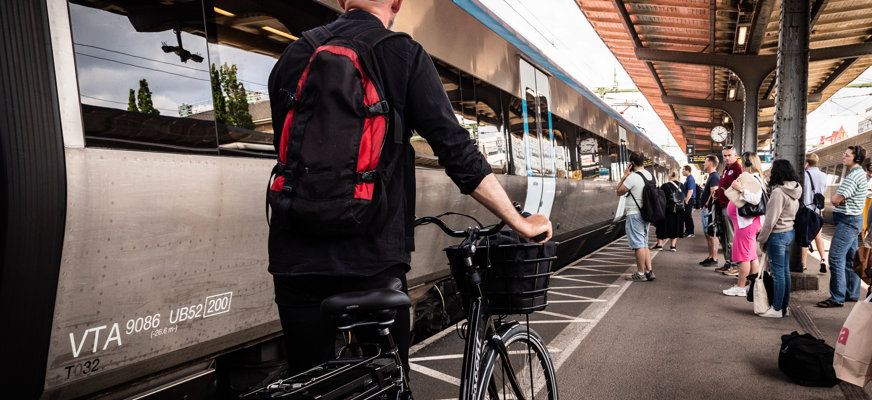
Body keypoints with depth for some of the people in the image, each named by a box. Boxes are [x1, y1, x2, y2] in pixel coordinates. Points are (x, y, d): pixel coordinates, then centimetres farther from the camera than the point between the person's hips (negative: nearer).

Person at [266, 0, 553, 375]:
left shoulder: (292, 55, 9)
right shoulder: (403, 53, -3)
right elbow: (457, 151, -9)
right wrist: (521, 223, -1)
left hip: (295, 257, 4)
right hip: (372, 256, -3)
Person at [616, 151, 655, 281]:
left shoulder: (632, 177, -16)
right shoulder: (650, 176, 11)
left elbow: (619, 192, -8)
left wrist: (624, 176, -4)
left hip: (634, 215, -8)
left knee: (638, 245, -3)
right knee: (644, 244, 15)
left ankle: (640, 273, 2)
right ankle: (649, 271, 13)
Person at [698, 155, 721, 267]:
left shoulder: (714, 176, -14)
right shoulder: (711, 176, 18)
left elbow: (713, 193, -21)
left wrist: (705, 206, -18)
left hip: (710, 210, -10)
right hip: (706, 210, 10)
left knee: (712, 235, -6)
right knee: (708, 234, 15)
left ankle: (714, 259, -1)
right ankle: (710, 257, 22)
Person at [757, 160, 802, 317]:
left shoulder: (778, 192, -20)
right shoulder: (794, 191, 8)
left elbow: (770, 220, -19)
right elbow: (795, 213, 14)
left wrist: (762, 240, -9)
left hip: (778, 235, -9)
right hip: (790, 233, 9)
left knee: (777, 273, -1)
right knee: (785, 271, 14)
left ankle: (777, 309, 6)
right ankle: (785, 306, 23)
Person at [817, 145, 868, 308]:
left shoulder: (853, 176, -19)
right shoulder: (860, 173, 15)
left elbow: (836, 200, -22)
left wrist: (833, 197, -1)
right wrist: (838, 197, 2)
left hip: (848, 221, -11)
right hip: (854, 220, 11)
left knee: (836, 259, -9)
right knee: (850, 259, 16)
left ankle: (837, 298, -6)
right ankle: (852, 294, 25)